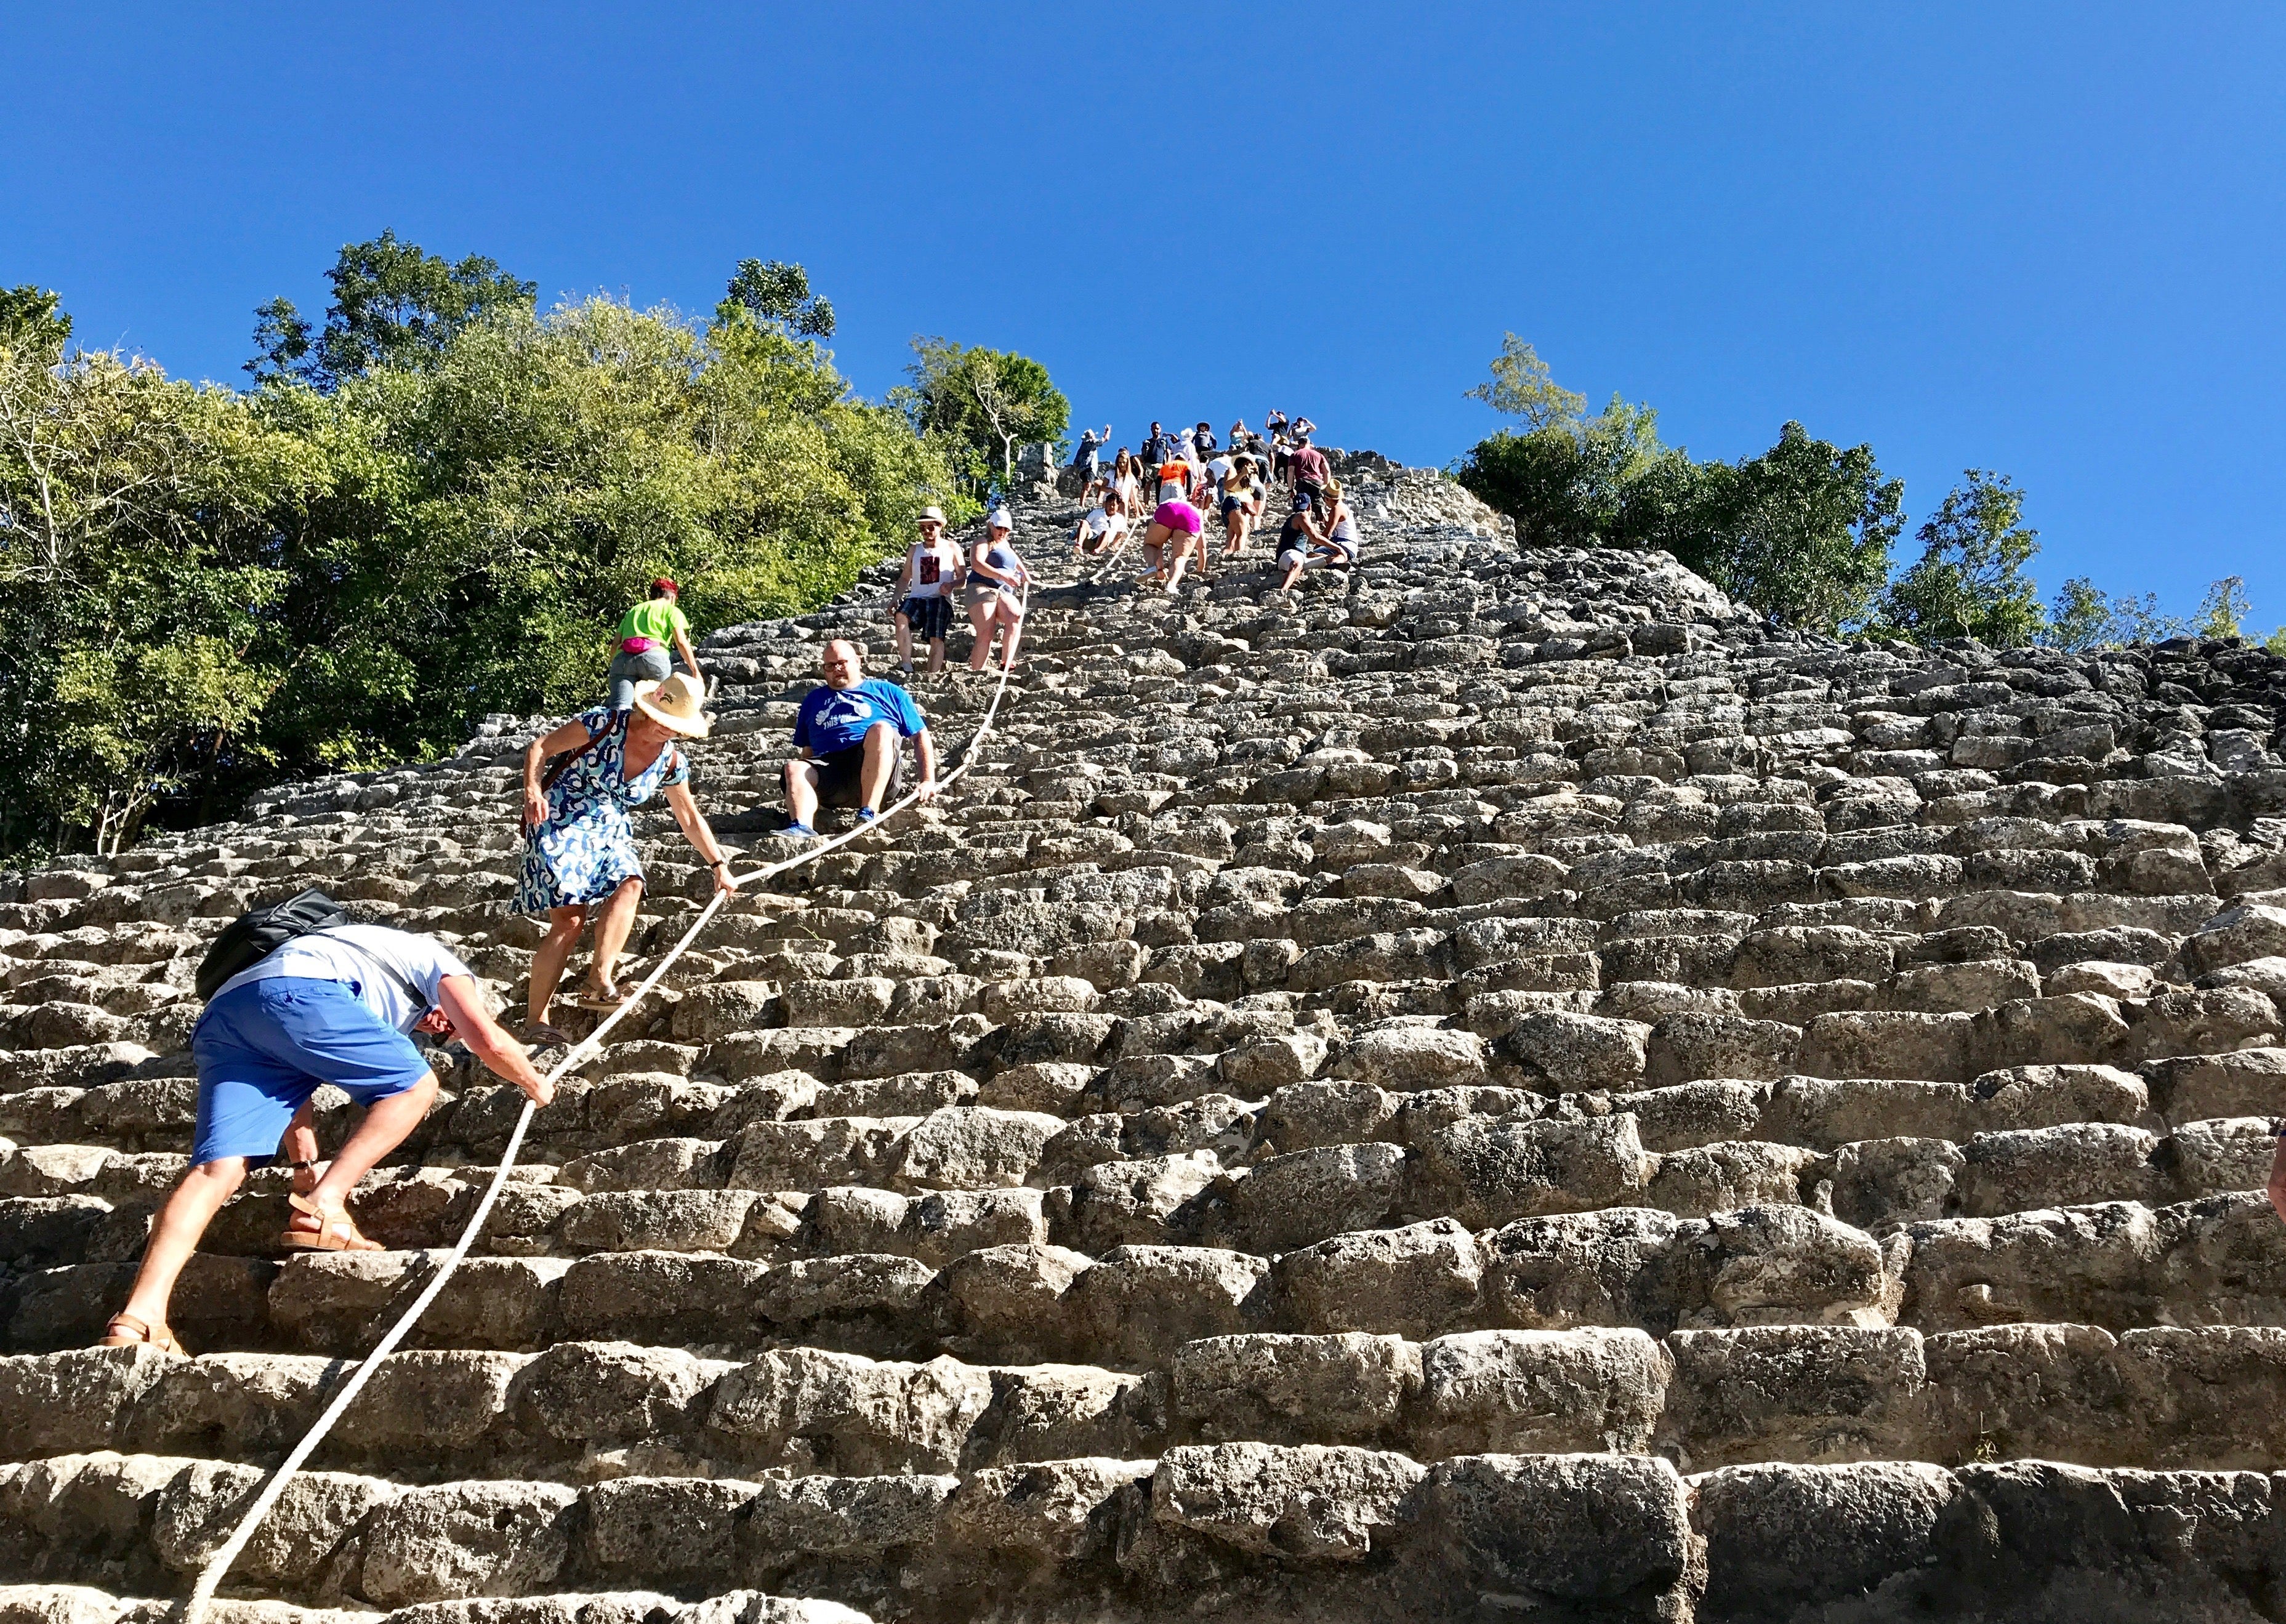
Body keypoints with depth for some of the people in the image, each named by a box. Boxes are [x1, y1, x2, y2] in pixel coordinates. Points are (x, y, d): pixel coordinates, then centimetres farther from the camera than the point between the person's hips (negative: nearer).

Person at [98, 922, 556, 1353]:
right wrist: (534, 1083, 30)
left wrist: (308, 1168, 38)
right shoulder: (441, 964, 24)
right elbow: (489, 1041, 10)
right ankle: (323, 1207, -9)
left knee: (217, 1169, -5)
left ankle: (139, 1319, -20)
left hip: (219, 1021, 8)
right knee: (415, 1086, 6)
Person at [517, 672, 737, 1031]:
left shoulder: (671, 762, 0)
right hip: (560, 826, -5)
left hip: (608, 834, 5)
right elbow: (538, 748, -11)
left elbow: (690, 818, 12)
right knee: (569, 920, -16)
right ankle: (536, 1020, -7)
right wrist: (533, 792, -28)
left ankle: (600, 980, -31)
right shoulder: (605, 725, -15)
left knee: (630, 885, -28)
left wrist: (719, 865, 13)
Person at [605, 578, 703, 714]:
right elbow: (681, 642, 6)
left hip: (622, 657, 3)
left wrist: (612, 672, 38)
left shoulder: (632, 611, 35)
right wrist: (696, 671, 5)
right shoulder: (671, 610, 21)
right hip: (654, 656, -3)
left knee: (620, 708, -16)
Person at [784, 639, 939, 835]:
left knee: (880, 729, -33)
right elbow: (808, 751, 30)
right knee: (794, 769, -28)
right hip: (828, 765, 3)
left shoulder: (887, 692, 25)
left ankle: (868, 813, -42)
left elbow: (921, 736, 18)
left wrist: (928, 782, 4)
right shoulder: (814, 699, 34)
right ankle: (803, 827, -55)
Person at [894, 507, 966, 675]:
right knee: (901, 616, -31)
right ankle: (906, 667, -39)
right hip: (916, 598, 2)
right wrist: (897, 597, 7)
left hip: (940, 599, -2)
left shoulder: (952, 549, 12)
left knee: (936, 638, -23)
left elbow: (963, 578, 10)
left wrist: (952, 585, -13)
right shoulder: (915, 550, 21)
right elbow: (905, 577, 24)